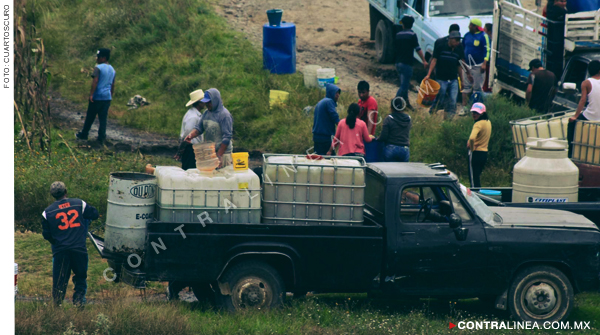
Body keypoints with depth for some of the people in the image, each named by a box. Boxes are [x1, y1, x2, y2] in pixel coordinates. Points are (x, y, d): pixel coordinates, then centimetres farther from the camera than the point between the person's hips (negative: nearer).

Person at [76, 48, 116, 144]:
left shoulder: (98, 68, -11)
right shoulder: (112, 70, 13)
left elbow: (95, 82, -19)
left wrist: (91, 94, -20)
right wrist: (111, 95, 24)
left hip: (97, 97, -6)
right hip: (107, 98, 6)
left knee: (90, 117, 8)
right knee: (103, 118, 6)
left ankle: (84, 134, 19)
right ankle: (101, 138, 3)